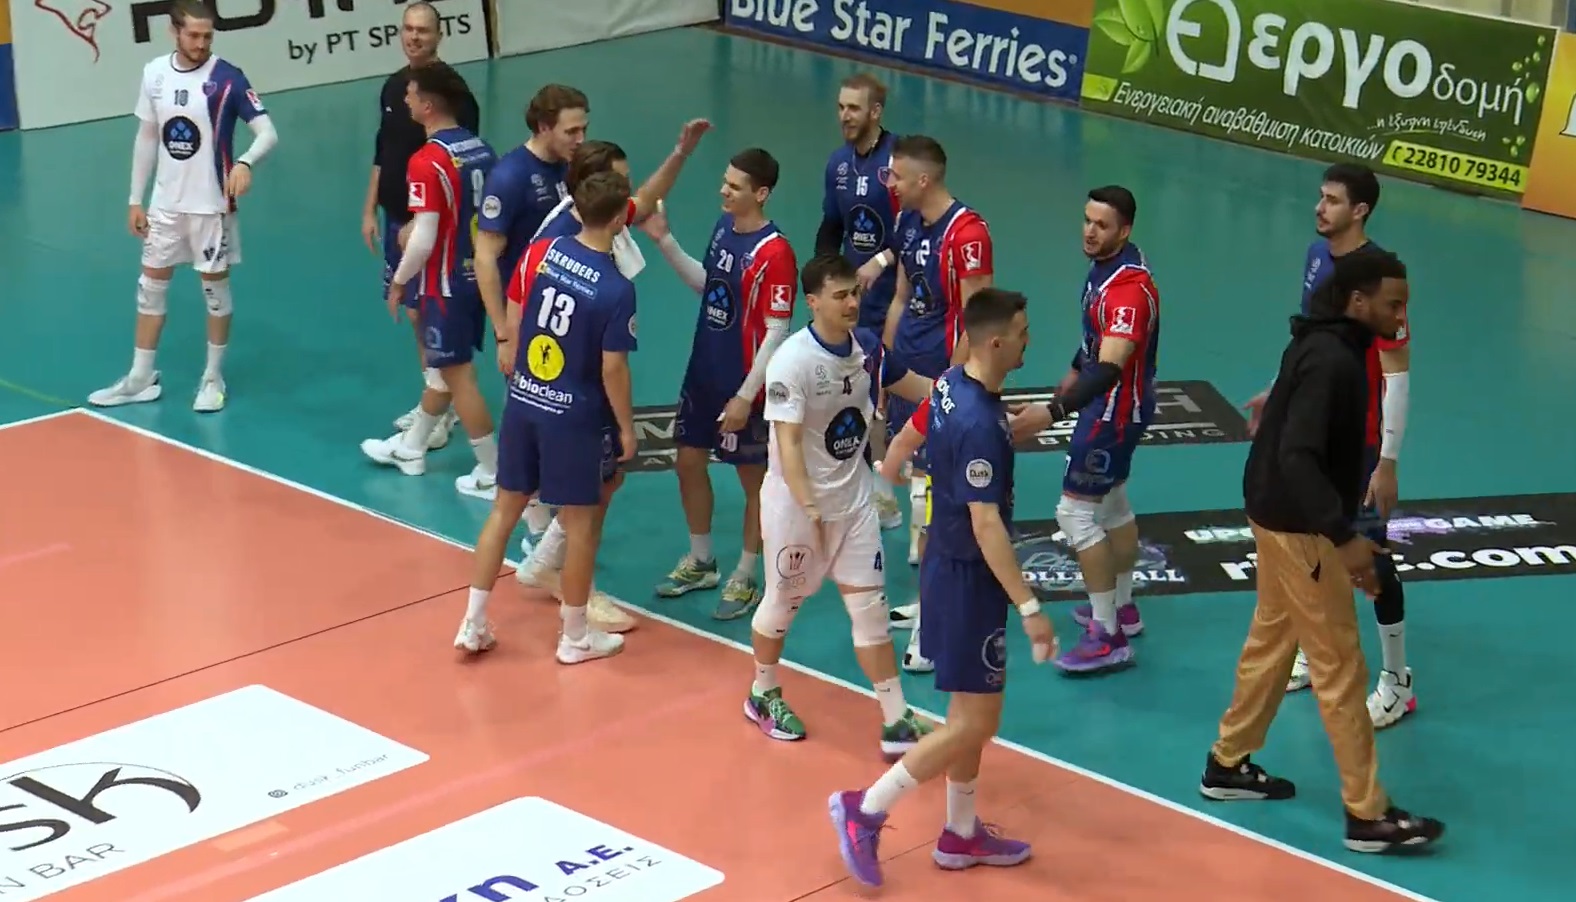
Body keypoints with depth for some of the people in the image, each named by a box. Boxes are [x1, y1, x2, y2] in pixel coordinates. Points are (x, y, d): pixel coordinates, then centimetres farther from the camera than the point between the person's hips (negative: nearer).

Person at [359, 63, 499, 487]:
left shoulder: (427, 161, -22)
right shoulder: (482, 149, 1)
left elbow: (423, 240, -23)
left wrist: (398, 282, -7)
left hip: (445, 284, -8)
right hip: (476, 275, 8)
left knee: (458, 376, 4)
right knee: (443, 366, 21)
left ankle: (492, 472, 10)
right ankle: (411, 447, 38)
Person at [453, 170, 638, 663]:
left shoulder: (540, 252, -5)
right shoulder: (617, 289, -20)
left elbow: (512, 322, 4)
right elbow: (612, 370, -15)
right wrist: (627, 427, -2)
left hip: (522, 400, 5)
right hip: (576, 415, -5)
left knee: (505, 507, 16)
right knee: (581, 523, 10)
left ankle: (473, 624, 21)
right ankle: (575, 637, 22)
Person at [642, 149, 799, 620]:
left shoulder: (774, 252, -22)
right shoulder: (723, 226, 2)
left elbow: (777, 331, -20)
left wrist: (746, 396, -19)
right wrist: (665, 241, 7)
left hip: (742, 387, -8)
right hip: (702, 373, 8)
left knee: (753, 479, 8)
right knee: (689, 462, 17)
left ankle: (745, 579, 22)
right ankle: (700, 562, 36)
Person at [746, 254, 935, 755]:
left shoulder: (867, 346, -2)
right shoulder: (792, 361, -22)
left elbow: (910, 386, 15)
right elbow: (788, 444, -23)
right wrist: (811, 511, -27)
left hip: (853, 498, 5)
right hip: (795, 502, -5)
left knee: (870, 606, 3)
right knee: (784, 601, 13)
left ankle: (896, 723, 6)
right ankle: (763, 695, 37)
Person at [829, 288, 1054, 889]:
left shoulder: (951, 384, 0)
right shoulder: (979, 426, -28)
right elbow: (987, 527, -28)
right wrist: (1029, 607, -26)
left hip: (948, 564, 10)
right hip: (969, 578, -10)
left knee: (970, 710, 18)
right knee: (975, 721, -1)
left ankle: (961, 836, 30)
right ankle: (865, 810, 6)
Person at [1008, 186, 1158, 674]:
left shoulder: (1129, 286, -30)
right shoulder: (1106, 264, 1)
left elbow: (1110, 369, -39)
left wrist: (1054, 411, -49)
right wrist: (1074, 372, 34)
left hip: (1115, 409, -11)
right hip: (1111, 401, 11)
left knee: (1076, 511, -9)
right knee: (1112, 503, 23)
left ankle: (1108, 639, -4)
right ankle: (1122, 609, 41)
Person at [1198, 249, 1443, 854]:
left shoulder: (1325, 345, 6)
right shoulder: (1331, 360, -24)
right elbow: (1299, 458, -31)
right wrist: (1344, 537, -35)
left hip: (1282, 516, 10)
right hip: (1299, 526, -10)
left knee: (1272, 638, 22)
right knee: (1341, 667, -4)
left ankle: (1228, 764, 35)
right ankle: (1368, 816, 2)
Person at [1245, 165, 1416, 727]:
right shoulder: (1317, 255, 2)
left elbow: (1397, 375, -20)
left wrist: (1388, 460, -22)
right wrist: (1278, 391, 23)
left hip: (1358, 442, -8)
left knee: (1371, 553, 0)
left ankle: (1397, 683, 12)